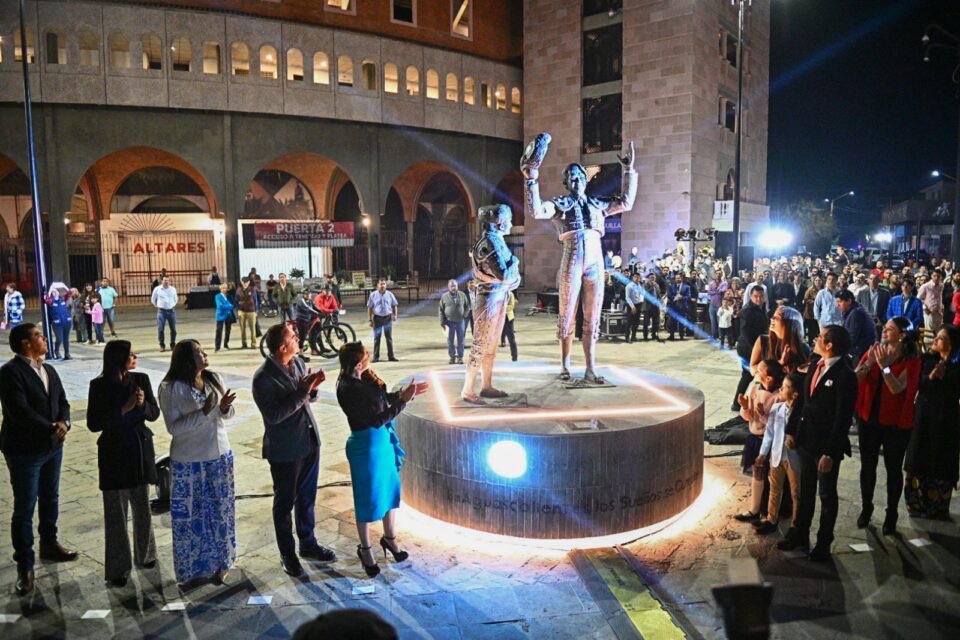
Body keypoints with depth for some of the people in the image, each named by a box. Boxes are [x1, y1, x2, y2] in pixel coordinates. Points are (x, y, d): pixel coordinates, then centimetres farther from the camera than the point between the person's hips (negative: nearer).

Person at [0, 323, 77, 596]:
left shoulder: (49, 370, 9)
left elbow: (62, 401, 7)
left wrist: (63, 423, -13)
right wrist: (51, 429, -18)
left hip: (52, 446, 8)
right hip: (24, 450, -7)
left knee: (50, 499, 20)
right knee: (24, 509, 1)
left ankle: (49, 544, 39)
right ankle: (25, 566, 12)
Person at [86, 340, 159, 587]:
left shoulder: (141, 379, -2)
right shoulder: (99, 385, -9)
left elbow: (154, 413, 1)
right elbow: (93, 424, -13)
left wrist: (142, 404, -19)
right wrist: (124, 409, -22)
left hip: (141, 449, 3)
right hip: (113, 452, -3)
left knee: (142, 506, 14)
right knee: (116, 511, 4)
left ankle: (145, 554, 32)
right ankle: (118, 567, 16)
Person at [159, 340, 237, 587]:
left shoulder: (215, 378, 0)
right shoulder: (171, 388, -14)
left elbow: (229, 413, 6)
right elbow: (174, 427, -18)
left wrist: (224, 407, -17)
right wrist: (204, 412, -27)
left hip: (220, 455, 4)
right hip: (189, 462, -4)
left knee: (221, 510, 14)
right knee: (190, 515, 8)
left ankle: (219, 562, 31)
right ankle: (191, 569, 26)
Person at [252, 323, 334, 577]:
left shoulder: (298, 363, 0)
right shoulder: (264, 378, -21)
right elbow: (274, 415, -25)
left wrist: (312, 387, -12)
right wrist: (301, 392, -27)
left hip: (309, 442, 6)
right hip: (285, 451, -6)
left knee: (307, 498, 20)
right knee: (285, 504, 11)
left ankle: (308, 544, 38)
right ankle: (287, 555, 28)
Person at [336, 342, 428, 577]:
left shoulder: (365, 377, -1)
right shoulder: (348, 389, -26)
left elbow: (383, 400, 12)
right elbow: (376, 420, -26)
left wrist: (404, 393, 1)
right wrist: (403, 400, -27)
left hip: (384, 439, 8)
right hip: (366, 445, -8)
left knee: (390, 489, 20)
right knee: (368, 498, 9)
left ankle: (390, 538, 41)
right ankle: (365, 549, 31)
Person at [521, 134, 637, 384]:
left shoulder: (596, 204, 18)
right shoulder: (559, 204, 6)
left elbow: (626, 202, 19)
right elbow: (536, 211, -12)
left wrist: (628, 171, 16)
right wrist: (531, 178, -17)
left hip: (595, 263, 4)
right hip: (571, 263, -4)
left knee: (592, 318, 5)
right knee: (567, 316, 2)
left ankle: (590, 369, 10)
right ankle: (565, 366, 13)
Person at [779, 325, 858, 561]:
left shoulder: (845, 375, -19)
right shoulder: (815, 367, 3)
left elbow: (843, 418, -20)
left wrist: (830, 452, -20)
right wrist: (792, 431, 8)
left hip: (826, 446, -7)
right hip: (806, 441, 7)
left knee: (827, 495, 12)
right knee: (805, 491, 19)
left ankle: (823, 543, 28)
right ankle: (799, 535, 33)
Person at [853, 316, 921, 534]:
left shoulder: (911, 360, -10)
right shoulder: (874, 351, 1)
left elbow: (897, 388, -23)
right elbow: (854, 379, -8)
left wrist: (884, 365, -30)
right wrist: (869, 362, -22)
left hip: (896, 422, -3)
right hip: (869, 418, 4)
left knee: (893, 469, 8)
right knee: (868, 466, 13)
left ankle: (891, 513, 22)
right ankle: (866, 508, 29)